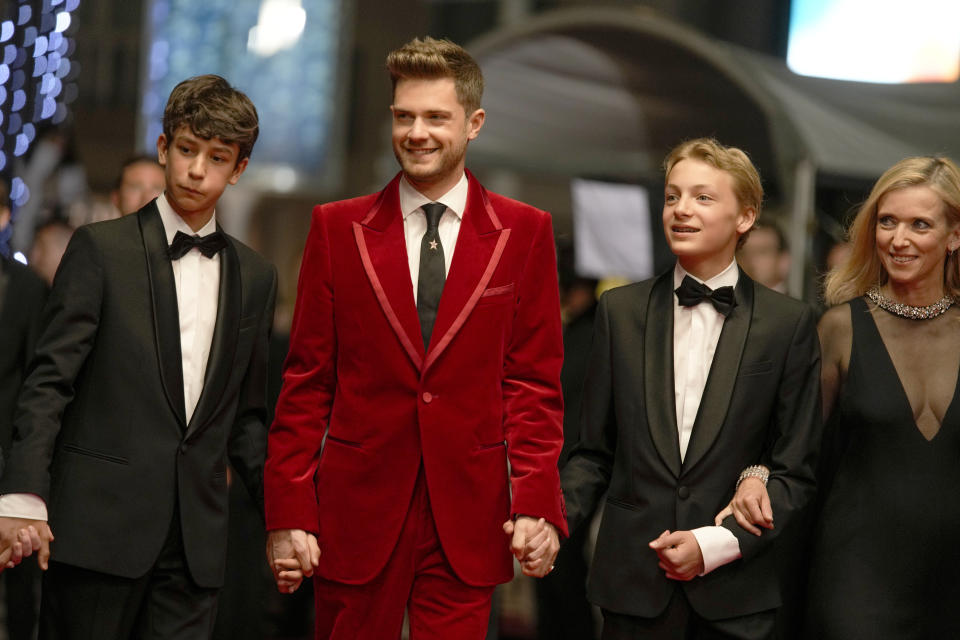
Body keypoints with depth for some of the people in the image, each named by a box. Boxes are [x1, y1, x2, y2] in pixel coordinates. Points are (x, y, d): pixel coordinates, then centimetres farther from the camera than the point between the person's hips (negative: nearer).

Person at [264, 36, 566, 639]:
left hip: (468, 519, 0)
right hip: (357, 511, 0)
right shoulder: (338, 228, 4)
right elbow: (307, 381, 4)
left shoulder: (525, 233, 4)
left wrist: (537, 504, -7)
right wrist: (289, 513, -2)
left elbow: (535, 382, 3)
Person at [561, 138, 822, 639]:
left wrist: (717, 543, -11)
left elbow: (795, 471, 0)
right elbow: (594, 452, 8)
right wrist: (552, 519, -9)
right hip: (633, 583, 2)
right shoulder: (619, 310, 5)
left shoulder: (789, 324, -1)